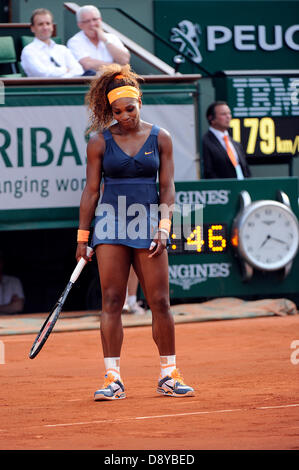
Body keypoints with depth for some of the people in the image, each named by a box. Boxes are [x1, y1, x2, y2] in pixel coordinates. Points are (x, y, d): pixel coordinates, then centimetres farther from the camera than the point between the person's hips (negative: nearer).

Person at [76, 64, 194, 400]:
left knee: (160, 302, 0)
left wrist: (164, 227, -7)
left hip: (148, 224, 1)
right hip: (111, 224, -1)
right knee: (111, 301, -5)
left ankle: (169, 375, 10)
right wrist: (82, 236, 3)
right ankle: (112, 379, -4)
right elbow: (91, 190, 5)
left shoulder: (160, 138, 5)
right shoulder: (99, 141, 3)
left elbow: (167, 186, 4)